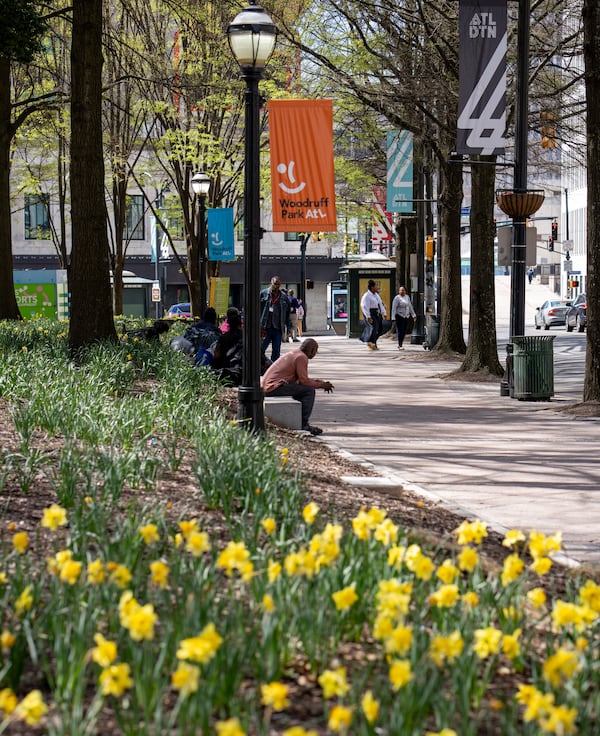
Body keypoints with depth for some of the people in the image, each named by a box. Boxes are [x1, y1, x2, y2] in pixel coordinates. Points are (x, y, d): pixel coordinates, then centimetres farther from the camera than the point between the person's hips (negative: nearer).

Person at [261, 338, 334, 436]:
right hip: (274, 387, -10)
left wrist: (318, 382, 19)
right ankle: (303, 424, -14)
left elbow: (301, 378, 24)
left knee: (301, 390, 25)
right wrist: (321, 385, -2)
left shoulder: (294, 354, 22)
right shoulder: (301, 357, -9)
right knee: (309, 390, -10)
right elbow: (304, 381, -14)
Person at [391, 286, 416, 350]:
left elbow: (410, 306, 20)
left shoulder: (407, 297, 11)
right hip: (399, 316, -6)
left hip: (407, 316, 6)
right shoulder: (397, 298, -8)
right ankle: (400, 346, -4)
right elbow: (394, 308, -10)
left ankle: (400, 344, 15)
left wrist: (413, 314, 19)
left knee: (404, 331, 6)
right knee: (400, 331, -8)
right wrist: (393, 317, -15)